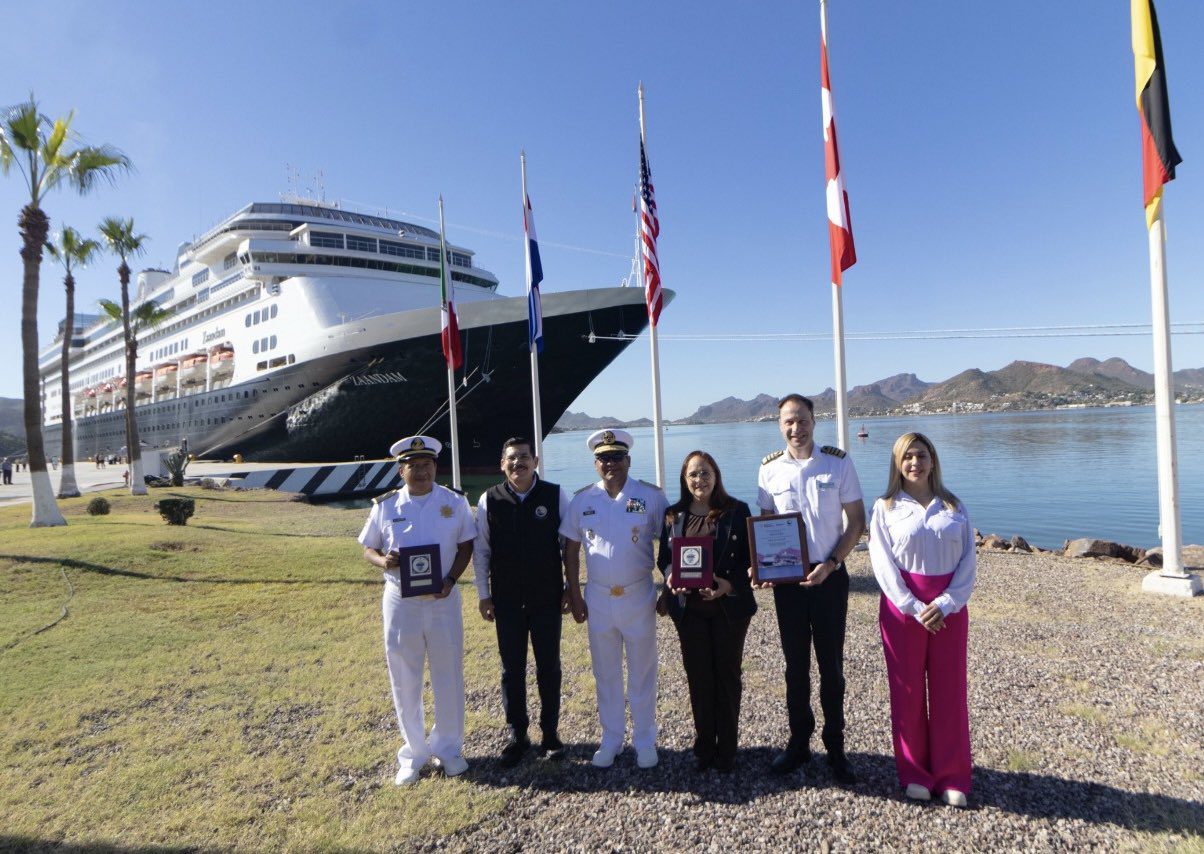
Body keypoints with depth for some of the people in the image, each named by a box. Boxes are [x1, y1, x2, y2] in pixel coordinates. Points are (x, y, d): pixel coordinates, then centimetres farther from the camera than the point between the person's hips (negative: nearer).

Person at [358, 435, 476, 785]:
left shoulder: (455, 502, -1)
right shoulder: (385, 506, 0)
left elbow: (466, 545, 3)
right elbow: (368, 549, 7)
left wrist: (450, 579, -13)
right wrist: (382, 561, -17)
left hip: (443, 600, 0)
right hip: (400, 601, 1)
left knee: (448, 677, 9)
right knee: (404, 681, 10)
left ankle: (448, 747, 28)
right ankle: (414, 751, 28)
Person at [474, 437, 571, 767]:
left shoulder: (555, 495, -7)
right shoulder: (489, 500, -4)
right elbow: (480, 550, 3)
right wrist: (483, 594, 3)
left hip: (547, 598, -1)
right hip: (506, 600, 1)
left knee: (549, 668, 11)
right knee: (512, 669, 11)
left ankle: (550, 732, 28)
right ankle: (517, 734, 27)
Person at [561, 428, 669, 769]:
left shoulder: (651, 496, -7)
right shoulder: (582, 499, 0)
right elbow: (571, 548, 5)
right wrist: (574, 596, 3)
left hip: (639, 597, -2)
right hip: (598, 598, 2)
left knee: (642, 674, 10)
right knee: (606, 674, 14)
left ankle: (644, 741, 25)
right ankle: (610, 740, 29)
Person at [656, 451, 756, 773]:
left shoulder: (737, 511, -3)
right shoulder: (673, 515, 4)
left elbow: (749, 556, -3)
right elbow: (663, 557, 9)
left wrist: (730, 584, -19)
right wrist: (669, 577, -12)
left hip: (729, 606, -2)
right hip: (689, 607, 2)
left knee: (728, 674, 8)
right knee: (698, 676, 8)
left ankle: (726, 749, 22)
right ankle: (704, 746, 23)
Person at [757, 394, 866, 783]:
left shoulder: (838, 462, -5)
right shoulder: (769, 469, 1)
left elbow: (856, 521, -3)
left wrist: (830, 564, -14)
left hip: (829, 576, -2)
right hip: (787, 579, 2)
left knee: (831, 665, 8)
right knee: (795, 665, 12)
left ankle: (835, 747, 22)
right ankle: (799, 742, 25)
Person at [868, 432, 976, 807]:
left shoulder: (954, 507, 6)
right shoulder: (886, 508, 1)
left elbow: (968, 561, 1)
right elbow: (883, 564, -5)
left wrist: (944, 604, -12)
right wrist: (915, 608, -13)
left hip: (949, 608, 2)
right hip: (902, 608, -1)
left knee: (949, 691, 7)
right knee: (907, 691, 6)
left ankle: (952, 777, 19)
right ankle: (915, 774, 20)